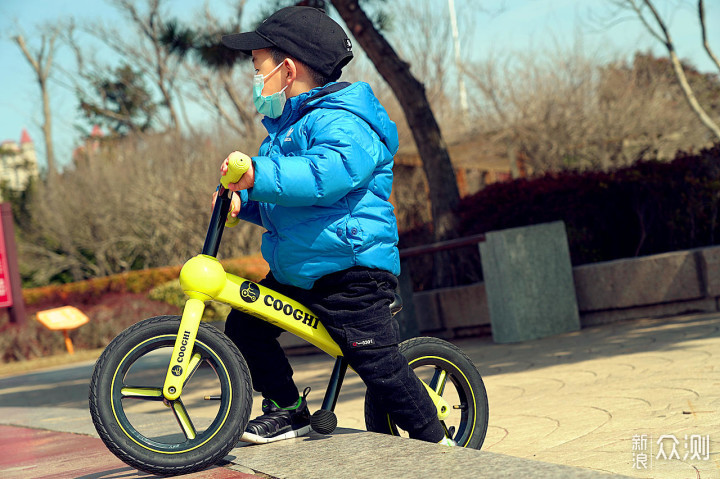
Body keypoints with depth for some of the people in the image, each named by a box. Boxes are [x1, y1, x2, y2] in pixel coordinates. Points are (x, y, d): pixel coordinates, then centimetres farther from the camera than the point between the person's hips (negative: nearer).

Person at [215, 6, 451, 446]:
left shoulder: (341, 123, -16)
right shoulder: (287, 125, 17)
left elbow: (325, 174, -37)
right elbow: (277, 200, 25)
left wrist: (259, 176, -44)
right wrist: (242, 200, 5)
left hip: (351, 273, -10)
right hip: (294, 273, 10)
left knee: (378, 362, -8)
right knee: (244, 326, 6)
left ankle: (435, 441, 9)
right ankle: (289, 409, 19)